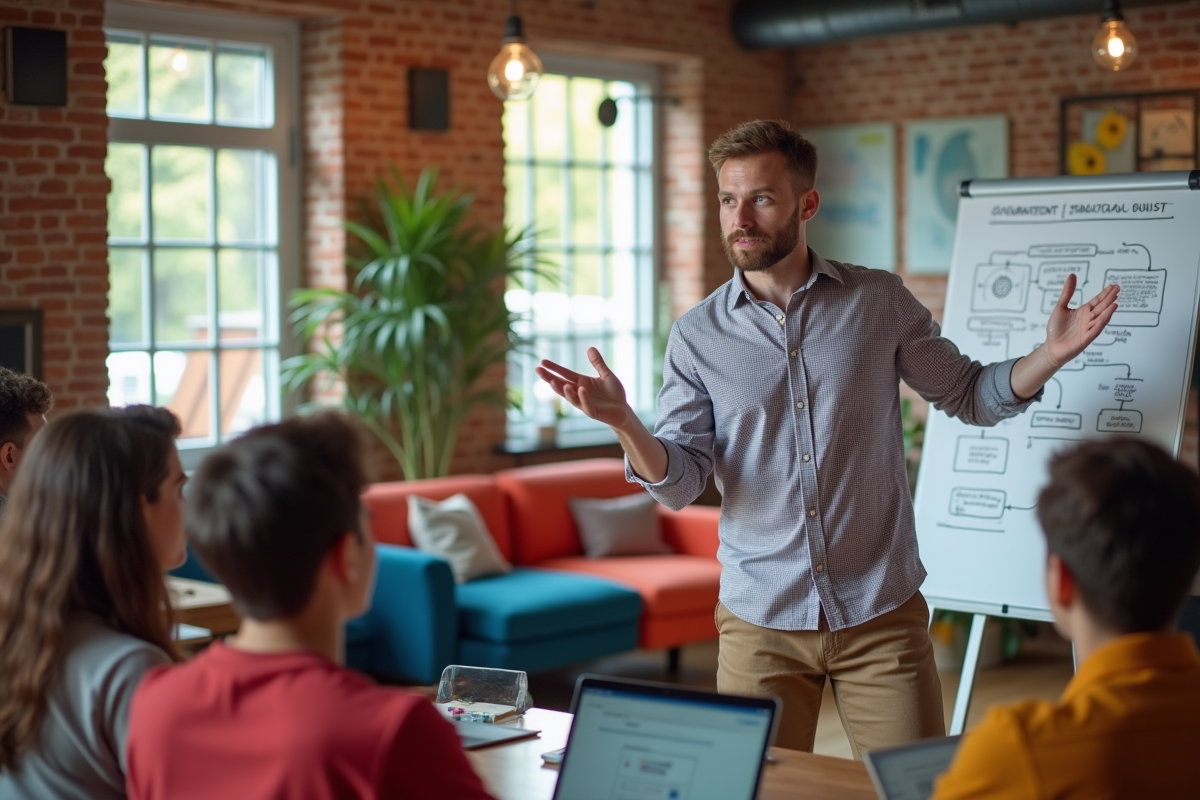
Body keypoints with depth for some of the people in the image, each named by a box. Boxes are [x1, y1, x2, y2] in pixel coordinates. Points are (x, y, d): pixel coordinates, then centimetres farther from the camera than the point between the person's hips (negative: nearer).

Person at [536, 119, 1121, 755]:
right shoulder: (698, 334, 1)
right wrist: (623, 423, -22)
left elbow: (968, 395, 9)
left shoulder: (879, 303, 1)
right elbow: (679, 485, -3)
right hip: (760, 622, 0)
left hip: (880, 612, 0)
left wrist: (1050, 356, -8)